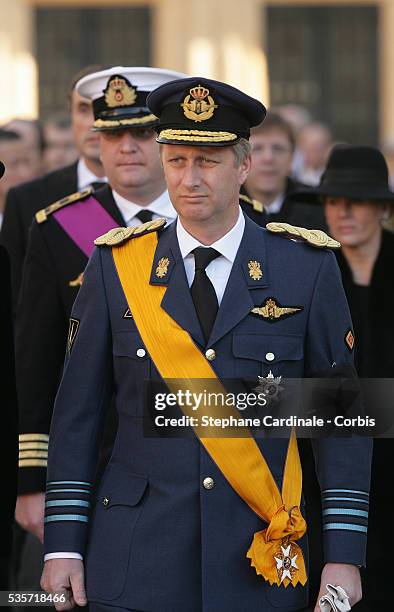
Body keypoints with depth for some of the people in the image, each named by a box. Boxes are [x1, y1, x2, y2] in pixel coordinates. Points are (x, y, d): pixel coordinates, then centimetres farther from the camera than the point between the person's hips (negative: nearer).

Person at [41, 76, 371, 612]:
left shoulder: (307, 268, 1)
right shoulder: (117, 266, 3)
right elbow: (77, 413, 5)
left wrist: (344, 553, -4)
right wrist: (63, 546, 0)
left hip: (259, 565, 0)